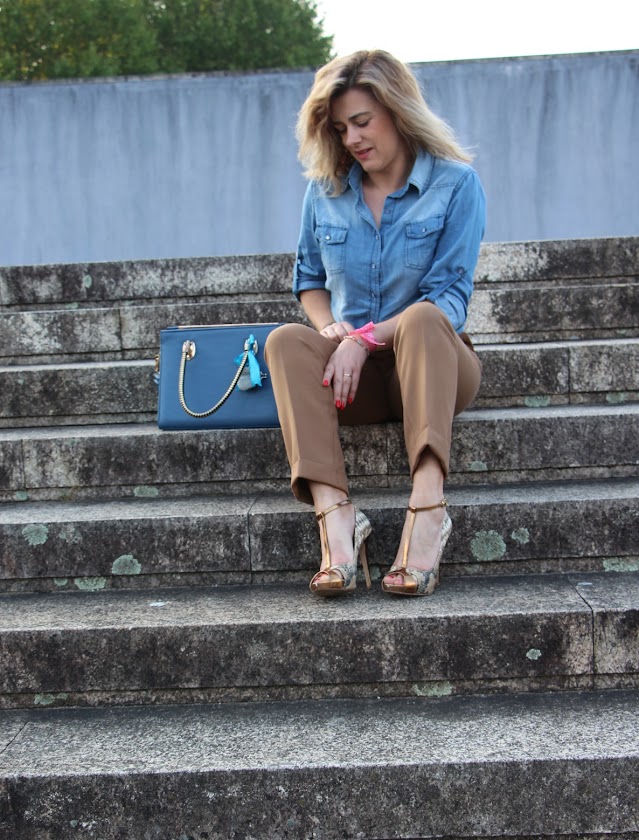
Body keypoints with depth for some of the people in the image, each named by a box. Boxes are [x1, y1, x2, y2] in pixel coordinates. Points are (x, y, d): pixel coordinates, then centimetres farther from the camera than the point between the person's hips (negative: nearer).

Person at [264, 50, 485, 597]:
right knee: (286, 341, -26)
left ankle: (428, 509, -48)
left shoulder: (456, 183, -3)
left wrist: (366, 337, -21)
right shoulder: (326, 190, 9)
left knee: (421, 319, -35)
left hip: (433, 366, -3)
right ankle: (334, 514, -43)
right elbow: (309, 277, 19)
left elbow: (449, 297, -10)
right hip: (354, 374, 3)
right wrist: (329, 328, -3)